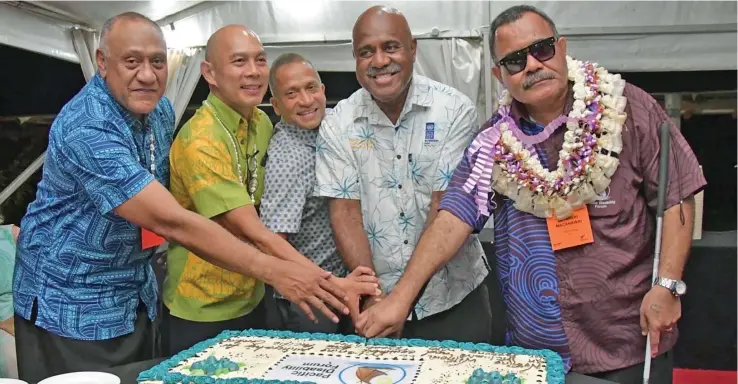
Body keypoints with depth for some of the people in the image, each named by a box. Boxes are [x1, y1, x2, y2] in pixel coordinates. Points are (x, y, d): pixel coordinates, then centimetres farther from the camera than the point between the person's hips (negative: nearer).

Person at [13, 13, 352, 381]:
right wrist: (273, 271, -34)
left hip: (138, 294, 7)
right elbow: (172, 222, -34)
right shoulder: (85, 129, -27)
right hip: (71, 300, -7)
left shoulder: (160, 109, -1)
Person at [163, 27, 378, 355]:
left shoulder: (262, 123, 0)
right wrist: (329, 283, -29)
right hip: (201, 313, -6)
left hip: (251, 299, 7)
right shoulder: (200, 141, -23)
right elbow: (251, 232, -27)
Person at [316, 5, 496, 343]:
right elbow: (345, 212, -6)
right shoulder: (337, 125, -5)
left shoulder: (454, 110, -11)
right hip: (376, 299, 1)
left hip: (453, 297, -1)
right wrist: (372, 297, -16)